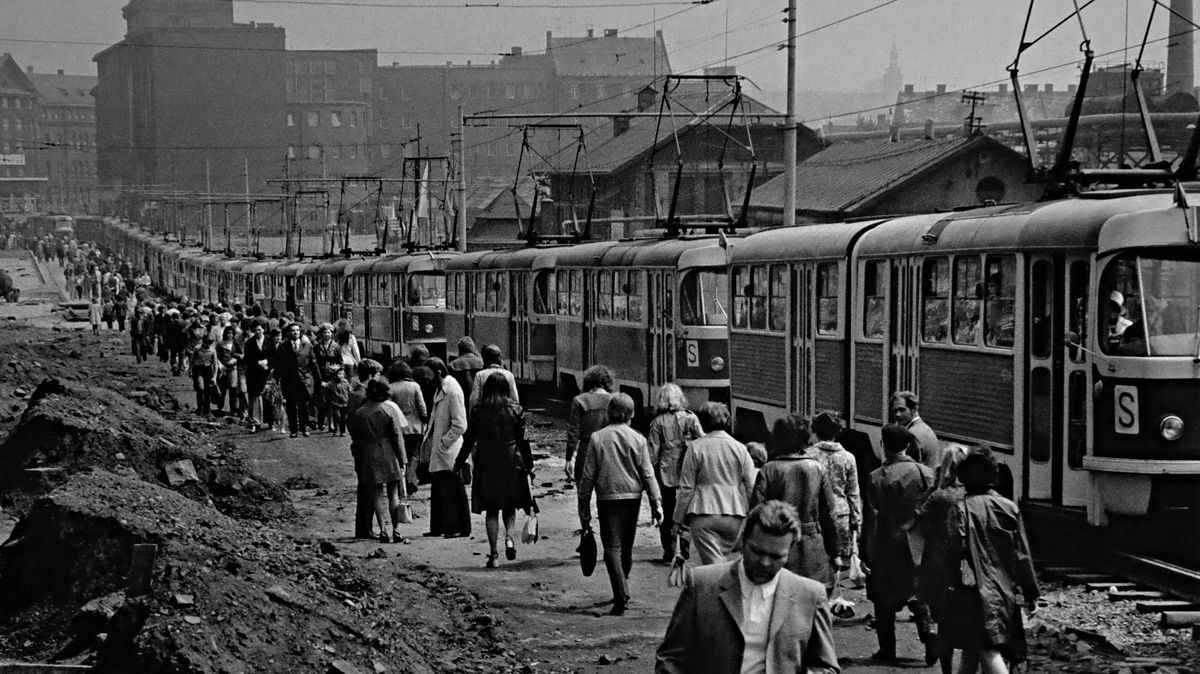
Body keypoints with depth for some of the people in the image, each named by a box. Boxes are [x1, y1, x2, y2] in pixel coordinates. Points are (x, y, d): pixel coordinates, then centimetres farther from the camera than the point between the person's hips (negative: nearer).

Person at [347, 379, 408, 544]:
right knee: (393, 494, 11)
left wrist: (358, 464, 14)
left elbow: (355, 442, 6)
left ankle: (385, 531, -7)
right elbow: (397, 437, -6)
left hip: (369, 460, 1)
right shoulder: (389, 410, -5)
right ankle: (394, 530, 12)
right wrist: (402, 461, -1)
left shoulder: (357, 414, 0)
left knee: (378, 496, 3)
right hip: (390, 458, -1)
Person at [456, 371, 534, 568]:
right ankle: (509, 538, -14)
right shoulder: (515, 409, -2)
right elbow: (523, 439, -1)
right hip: (511, 463, 0)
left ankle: (493, 553, 1)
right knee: (510, 508, 12)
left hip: (486, 464, 0)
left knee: (491, 510, 6)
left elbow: (470, 439, 2)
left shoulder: (478, 410, -2)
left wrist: (459, 463, 12)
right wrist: (529, 465, 7)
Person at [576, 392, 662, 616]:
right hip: (632, 497, 2)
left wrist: (584, 507, 5)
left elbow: (588, 475, -2)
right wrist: (656, 503, 2)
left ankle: (621, 596, -20)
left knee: (612, 547, -5)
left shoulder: (598, 438, -4)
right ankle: (622, 592, 32)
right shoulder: (637, 439, -2)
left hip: (607, 497, -2)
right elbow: (648, 474, -2)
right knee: (626, 547, 17)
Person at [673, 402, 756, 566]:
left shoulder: (696, 448, -3)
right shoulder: (740, 449, 4)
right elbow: (752, 488, 4)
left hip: (703, 515, -3)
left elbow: (686, 488, -1)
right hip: (735, 516, 3)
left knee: (712, 562, -7)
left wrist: (678, 519, 6)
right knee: (721, 556, 18)